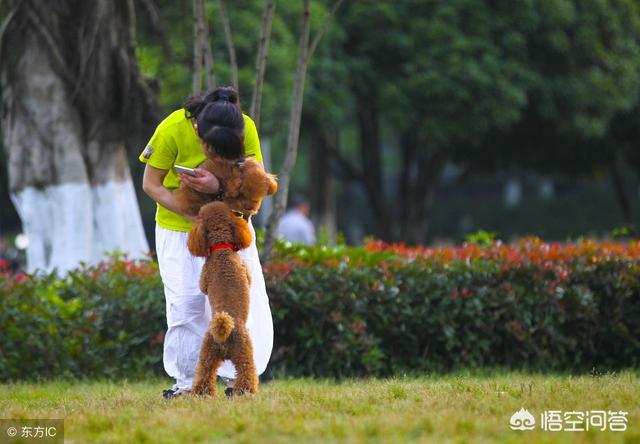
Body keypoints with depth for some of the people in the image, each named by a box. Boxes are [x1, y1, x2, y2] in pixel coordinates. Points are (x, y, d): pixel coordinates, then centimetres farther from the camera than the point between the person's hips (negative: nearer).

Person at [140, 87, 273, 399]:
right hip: (179, 224, -2)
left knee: (245, 298, -6)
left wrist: (219, 187, -42)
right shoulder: (173, 129, -28)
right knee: (187, 302, -5)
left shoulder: (246, 128, -24)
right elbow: (152, 185, -18)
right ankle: (188, 381, 5)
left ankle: (238, 376, 2)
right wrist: (195, 215, -27)